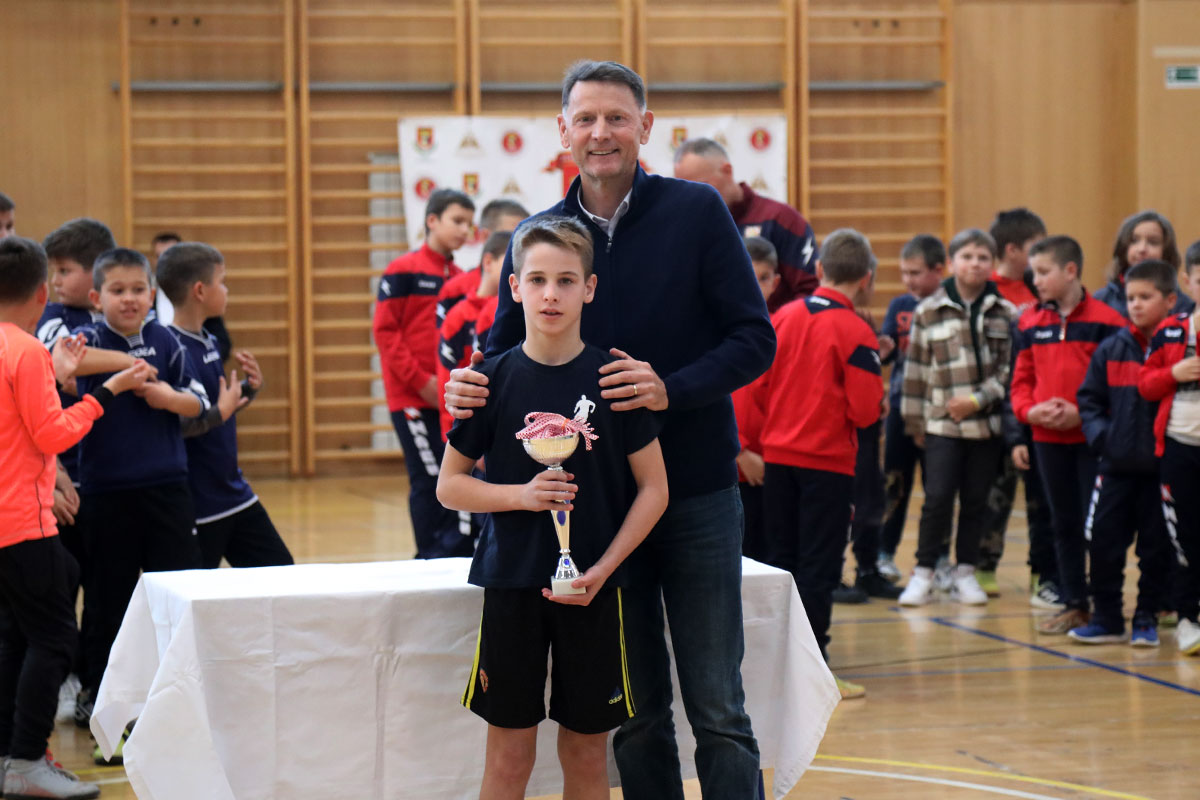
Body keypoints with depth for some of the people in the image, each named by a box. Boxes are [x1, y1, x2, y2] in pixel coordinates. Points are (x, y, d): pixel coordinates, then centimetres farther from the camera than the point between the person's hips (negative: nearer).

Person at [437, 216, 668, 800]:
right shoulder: (494, 379, -2)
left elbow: (654, 489, 0)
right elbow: (450, 485, 4)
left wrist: (602, 570, -10)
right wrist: (521, 495, -14)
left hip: (592, 587, 0)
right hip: (511, 582, 0)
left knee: (587, 752, 7)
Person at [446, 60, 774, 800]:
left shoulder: (697, 212, -3)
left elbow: (754, 338, -6)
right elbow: (504, 352, 11)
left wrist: (671, 389, -22)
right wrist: (468, 389, -13)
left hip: (697, 495, -3)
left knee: (717, 708, -1)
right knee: (635, 713, 10)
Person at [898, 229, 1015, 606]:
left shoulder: (1005, 313, 4)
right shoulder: (929, 312, 2)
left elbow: (1011, 368, 0)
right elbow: (916, 370, 5)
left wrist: (979, 399, -12)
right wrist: (915, 422, 4)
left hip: (988, 423, 1)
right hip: (941, 422, -1)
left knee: (976, 500, 8)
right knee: (937, 498, -8)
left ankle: (965, 573, 19)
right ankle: (923, 573, 4)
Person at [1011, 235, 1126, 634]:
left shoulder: (1105, 320, -8)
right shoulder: (1030, 322, 8)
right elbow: (1021, 379, 11)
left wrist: (1082, 413, -18)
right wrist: (1030, 411, -8)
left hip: (1093, 437, -5)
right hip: (1048, 438, 5)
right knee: (1064, 523, 12)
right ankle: (1074, 605, 20)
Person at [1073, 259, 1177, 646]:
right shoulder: (1111, 350, 5)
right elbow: (1089, 399, 10)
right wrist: (1100, 436, -3)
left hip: (1161, 467, -3)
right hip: (1117, 465, 3)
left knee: (1157, 548, 6)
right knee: (1103, 543, 4)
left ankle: (1147, 619, 18)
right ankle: (1106, 618, 15)